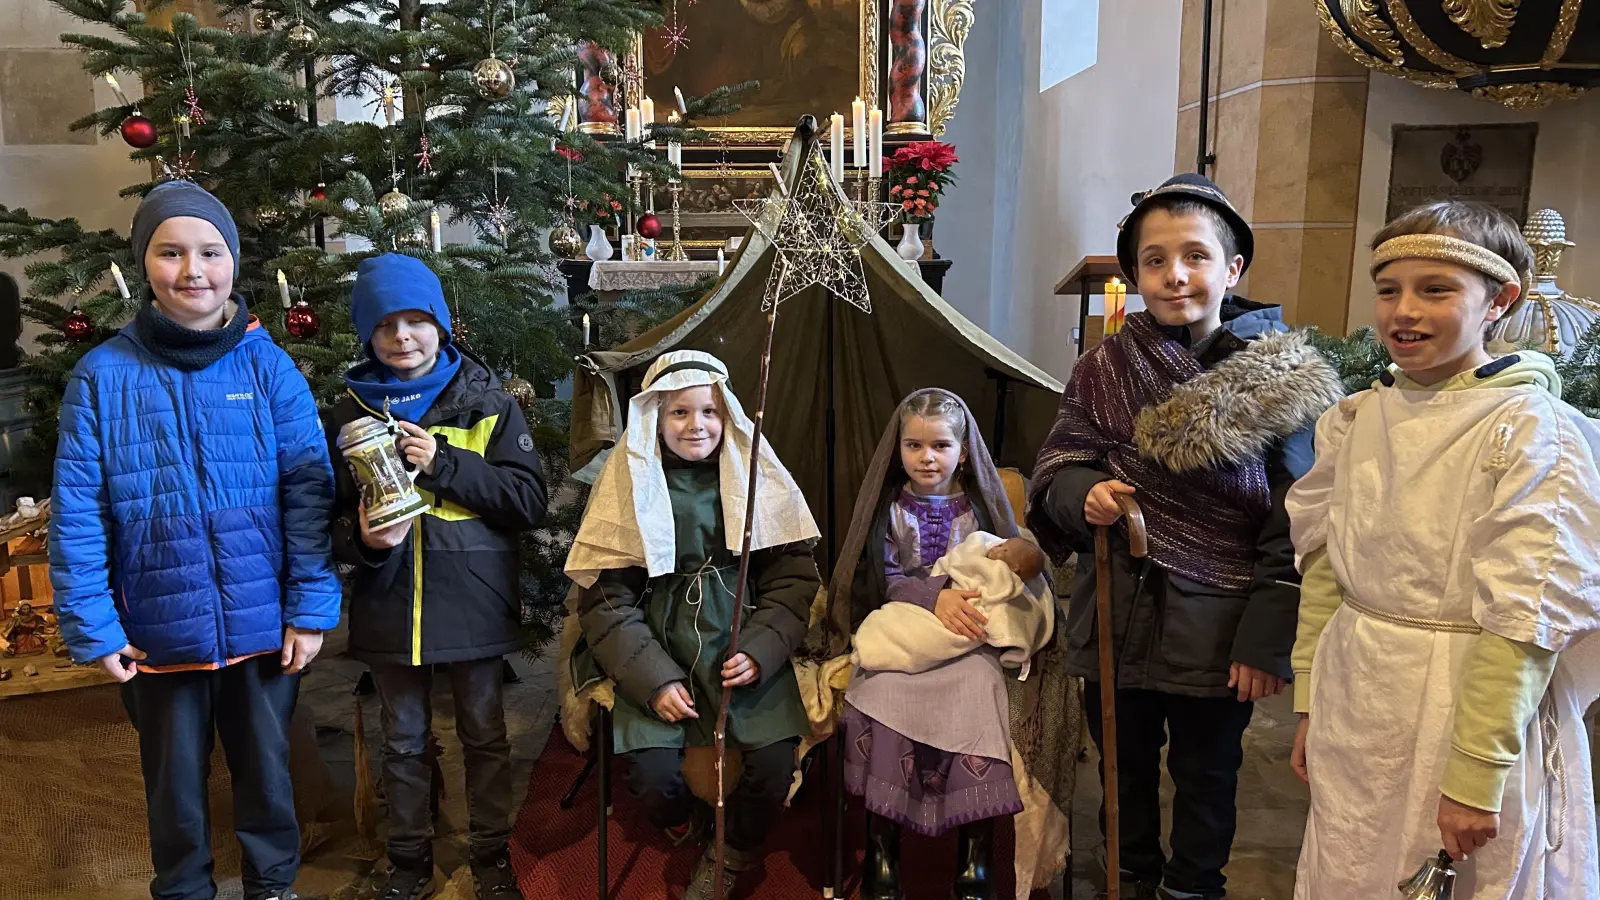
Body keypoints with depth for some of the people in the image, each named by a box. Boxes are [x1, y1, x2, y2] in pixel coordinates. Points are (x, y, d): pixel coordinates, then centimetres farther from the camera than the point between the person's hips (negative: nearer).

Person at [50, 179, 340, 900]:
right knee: (175, 784, 19)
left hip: (265, 626, 0)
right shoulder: (103, 375, -6)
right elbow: (76, 512, -5)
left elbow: (308, 489, -8)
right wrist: (91, 626, -8)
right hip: (158, 631, 0)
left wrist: (311, 608, -11)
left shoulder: (268, 365, -6)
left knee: (266, 769, 18)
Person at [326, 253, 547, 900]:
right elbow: (331, 516, 9)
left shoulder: (486, 402, -4)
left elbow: (530, 501, -10)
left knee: (484, 737, 12)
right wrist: (362, 538, -14)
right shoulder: (350, 412, 4)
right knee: (403, 741, 16)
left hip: (472, 602, -2)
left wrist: (443, 464, -19)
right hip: (388, 606, 2)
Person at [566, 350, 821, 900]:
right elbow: (606, 600, -1)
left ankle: (732, 855, 16)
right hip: (659, 648, 0)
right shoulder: (630, 482, -1)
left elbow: (793, 577, 4)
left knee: (774, 765, -18)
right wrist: (654, 679, -11)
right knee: (652, 776, -18)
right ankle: (686, 833, 20)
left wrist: (759, 652, -11)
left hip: (744, 645, 1)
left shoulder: (756, 475, 2)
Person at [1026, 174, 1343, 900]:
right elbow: (1056, 465, 2)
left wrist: (1270, 638, -12)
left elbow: (1296, 527, -10)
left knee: (1206, 778, 17)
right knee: (1125, 767, 21)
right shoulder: (1104, 368, -3)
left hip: (1218, 632, -2)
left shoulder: (1279, 378, -10)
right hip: (1118, 618, 3)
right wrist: (1082, 492, -21)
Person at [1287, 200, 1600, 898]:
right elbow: (1324, 570, 6)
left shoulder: (1532, 430, -13)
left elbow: (1524, 617, -16)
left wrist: (1475, 775, -17)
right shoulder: (1357, 418, 2)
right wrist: (1310, 705, 7)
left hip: (1476, 705, -5)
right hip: (1355, 705, 5)